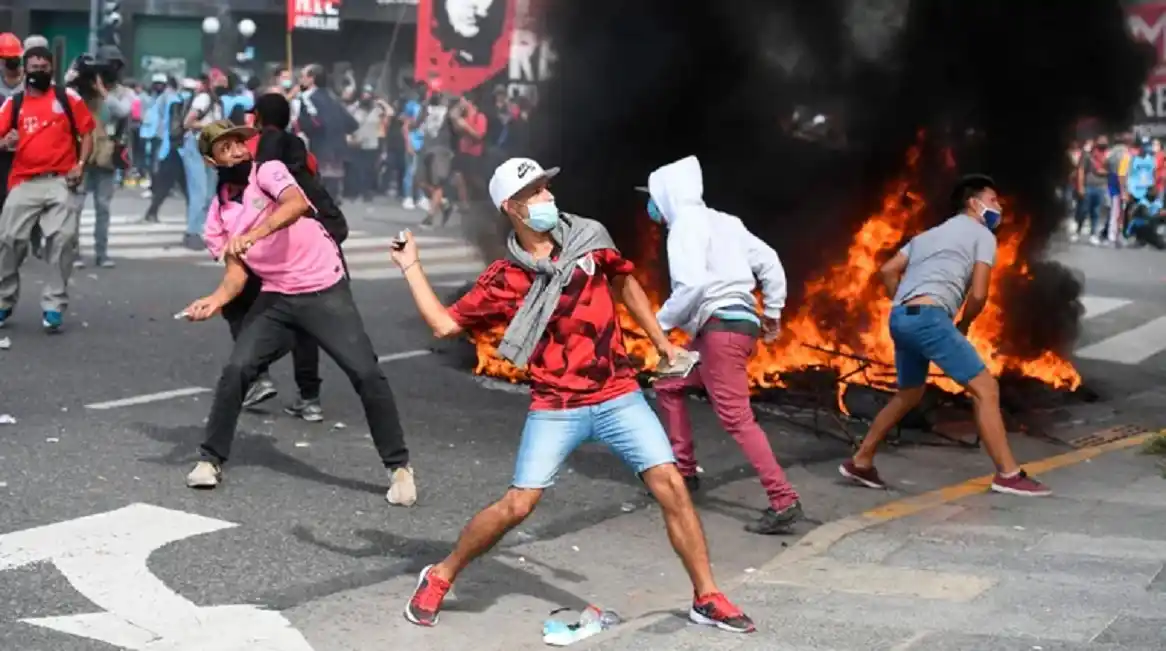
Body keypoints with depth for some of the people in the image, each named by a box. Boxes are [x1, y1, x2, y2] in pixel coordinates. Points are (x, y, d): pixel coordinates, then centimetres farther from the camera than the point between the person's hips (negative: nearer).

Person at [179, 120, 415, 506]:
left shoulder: (268, 171, -6)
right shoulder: (218, 213, 8)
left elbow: (297, 203, -28)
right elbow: (237, 270, 4)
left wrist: (251, 235, -41)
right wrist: (216, 300, -16)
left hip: (325, 292, -4)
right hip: (276, 299, 4)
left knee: (366, 374, -12)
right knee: (235, 371, -8)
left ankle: (399, 467, 1)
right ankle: (211, 460, 11)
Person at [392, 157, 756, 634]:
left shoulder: (589, 238, 1)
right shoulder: (505, 280, -4)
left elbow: (624, 283, 18)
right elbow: (444, 323, -1)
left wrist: (661, 342, 18)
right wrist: (411, 266, 0)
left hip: (618, 396, 2)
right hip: (555, 408, -2)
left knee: (670, 485, -7)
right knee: (517, 505, -7)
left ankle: (706, 598, 7)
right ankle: (439, 577, 15)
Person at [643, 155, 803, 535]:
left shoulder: (686, 225, -9)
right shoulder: (721, 222, 17)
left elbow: (693, 285, -22)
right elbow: (769, 262, 15)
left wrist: (663, 320, -9)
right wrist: (773, 311, 21)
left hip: (722, 328, -10)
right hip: (733, 323, 10)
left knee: (736, 418, -12)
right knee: (669, 386, 22)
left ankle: (784, 502, -17)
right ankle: (683, 471, 24)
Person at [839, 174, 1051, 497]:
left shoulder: (928, 234, 30)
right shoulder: (982, 234, 8)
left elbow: (888, 270, 23)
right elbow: (978, 294, -3)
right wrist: (963, 325, 15)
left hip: (900, 318, 8)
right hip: (929, 317, -8)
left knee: (909, 395, 27)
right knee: (986, 389, -4)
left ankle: (860, 462, 29)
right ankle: (1008, 474, -7)